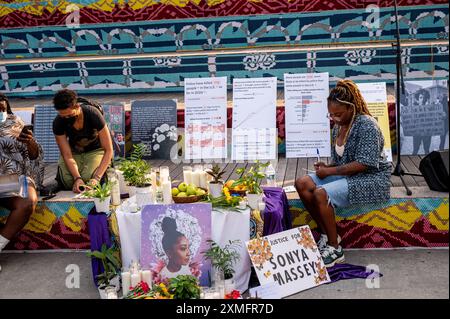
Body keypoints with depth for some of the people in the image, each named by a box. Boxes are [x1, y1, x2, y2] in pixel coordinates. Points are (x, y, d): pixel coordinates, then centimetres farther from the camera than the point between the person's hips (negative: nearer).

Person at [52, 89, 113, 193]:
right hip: (74, 152, 2)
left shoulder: (93, 114, -28)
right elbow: (67, 155, -19)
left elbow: (108, 150, -25)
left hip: (95, 151, -2)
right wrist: (77, 178, -36)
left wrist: (97, 177, -35)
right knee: (67, 179, -27)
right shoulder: (58, 123, -20)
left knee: (87, 178, -30)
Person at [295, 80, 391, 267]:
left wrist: (330, 171, -19)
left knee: (321, 193, -29)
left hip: (370, 179, -9)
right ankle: (326, 234, -1)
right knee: (302, 184, -8)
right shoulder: (338, 127, 9)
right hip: (345, 175, 9)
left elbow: (364, 164, -23)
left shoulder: (366, 125, -16)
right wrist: (327, 167, -3)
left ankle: (335, 250, -15)